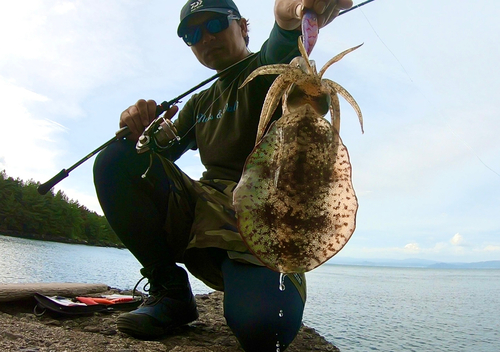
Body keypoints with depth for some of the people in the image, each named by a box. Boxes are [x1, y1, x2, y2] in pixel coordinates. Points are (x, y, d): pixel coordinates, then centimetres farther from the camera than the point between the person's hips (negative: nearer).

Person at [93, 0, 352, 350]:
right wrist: (139, 127, -10)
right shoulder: (200, 103, 23)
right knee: (115, 160, -10)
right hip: (201, 211, 6)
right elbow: (159, 153, 14)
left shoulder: (268, 71, 5)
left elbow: (284, 45, -21)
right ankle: (169, 290, -6)